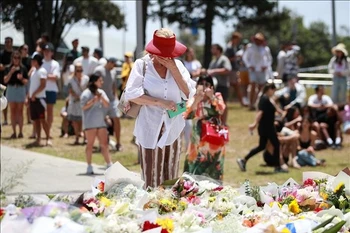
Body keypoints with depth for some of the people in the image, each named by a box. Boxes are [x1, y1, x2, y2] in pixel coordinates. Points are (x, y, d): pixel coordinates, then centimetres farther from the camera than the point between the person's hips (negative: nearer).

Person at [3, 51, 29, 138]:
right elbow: (5, 80, -5)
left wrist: (21, 78, -18)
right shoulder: (8, 68, 2)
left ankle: (20, 132, 4)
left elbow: (26, 82, 3)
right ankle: (14, 132, 8)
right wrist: (11, 72, -18)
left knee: (20, 111, 1)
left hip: (20, 89, -1)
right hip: (11, 89, 1)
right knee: (13, 111, 4)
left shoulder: (23, 68, 0)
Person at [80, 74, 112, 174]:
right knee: (90, 144, -1)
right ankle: (89, 167, 4)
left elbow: (107, 105, 6)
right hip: (90, 123, -6)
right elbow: (83, 106, -14)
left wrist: (101, 97, -10)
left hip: (101, 122, 6)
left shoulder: (101, 92, 12)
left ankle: (109, 165, 4)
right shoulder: (87, 93, -6)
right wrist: (94, 100, -20)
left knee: (104, 144, 4)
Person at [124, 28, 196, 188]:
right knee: (152, 179, -3)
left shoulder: (177, 65, 7)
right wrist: (160, 102, -15)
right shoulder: (142, 65, -3)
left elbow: (188, 94, -1)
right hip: (150, 129, -3)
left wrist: (174, 69, -9)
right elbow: (131, 94, -12)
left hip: (173, 128, 3)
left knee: (171, 179, 5)